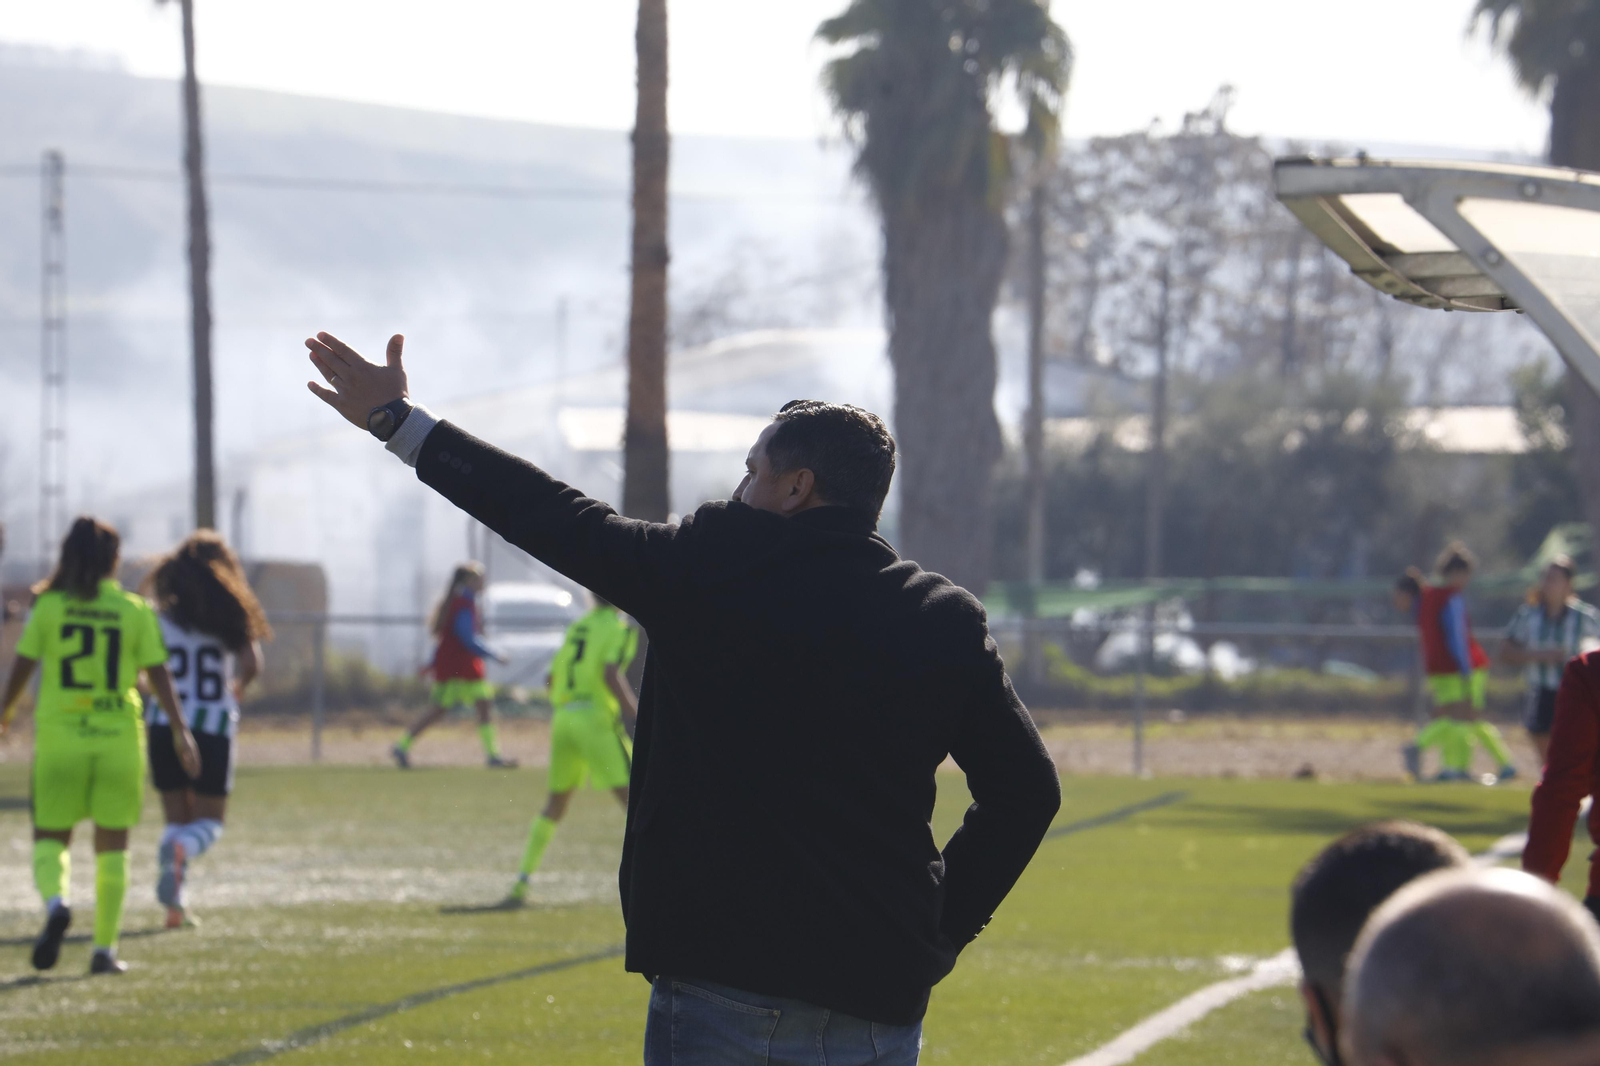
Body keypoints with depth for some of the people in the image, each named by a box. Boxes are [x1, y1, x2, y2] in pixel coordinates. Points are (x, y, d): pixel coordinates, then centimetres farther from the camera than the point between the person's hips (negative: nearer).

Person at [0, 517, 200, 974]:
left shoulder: (48, 606, -2)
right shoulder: (136, 611, -1)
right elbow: (158, 674, -2)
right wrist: (180, 730, 3)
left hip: (59, 734, 0)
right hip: (119, 735, 0)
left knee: (50, 837, 8)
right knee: (112, 846, 10)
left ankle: (56, 901, -24)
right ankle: (104, 948, 9)